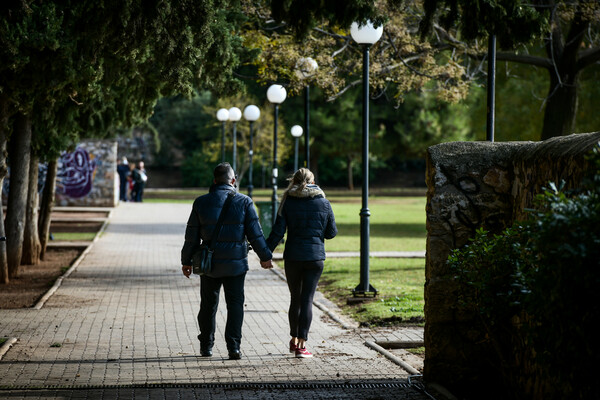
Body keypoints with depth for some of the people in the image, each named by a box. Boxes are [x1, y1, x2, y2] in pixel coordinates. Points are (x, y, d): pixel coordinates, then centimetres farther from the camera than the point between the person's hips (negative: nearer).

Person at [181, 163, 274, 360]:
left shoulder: (201, 202, -2)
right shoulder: (244, 202, -6)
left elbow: (192, 236, 2)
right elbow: (255, 234, -5)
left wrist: (186, 261, 12)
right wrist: (265, 256, 7)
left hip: (209, 264, 1)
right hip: (236, 264, -1)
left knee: (208, 304, 13)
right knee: (235, 304, 4)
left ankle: (206, 347, 20)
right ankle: (234, 347, -4)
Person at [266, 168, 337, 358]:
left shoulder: (288, 202, -2)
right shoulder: (323, 203, 0)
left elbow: (278, 232, -7)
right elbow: (331, 232, 6)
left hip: (292, 257, 1)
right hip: (315, 257, -1)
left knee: (295, 299, 16)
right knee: (307, 300, 0)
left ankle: (294, 340, 26)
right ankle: (302, 344, -7)